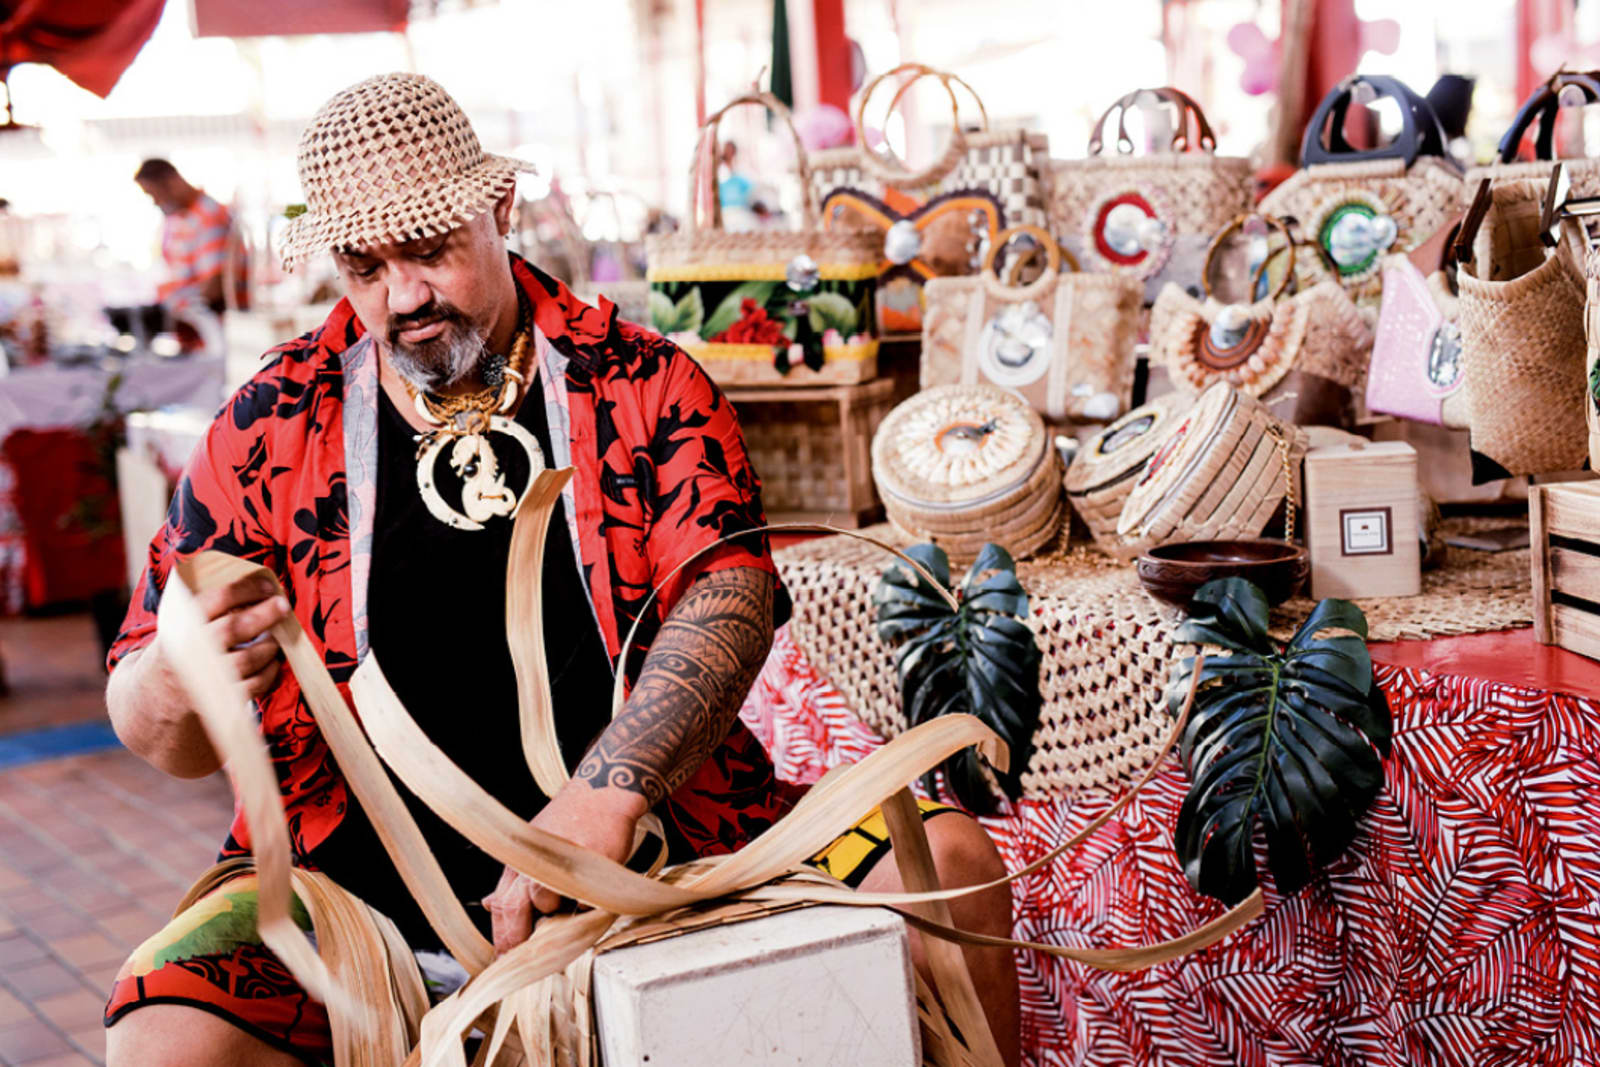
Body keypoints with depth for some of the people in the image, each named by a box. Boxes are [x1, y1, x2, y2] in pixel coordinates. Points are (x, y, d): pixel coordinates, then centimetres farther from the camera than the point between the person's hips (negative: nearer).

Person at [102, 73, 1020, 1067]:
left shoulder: (641, 382, 3)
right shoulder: (270, 427, 5)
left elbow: (730, 594, -12)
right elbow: (165, 742, 8)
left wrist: (604, 794, -30)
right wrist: (177, 685, -19)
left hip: (661, 836, 1)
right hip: (373, 882, 0)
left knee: (949, 864, -18)